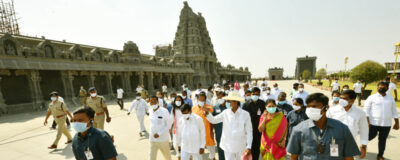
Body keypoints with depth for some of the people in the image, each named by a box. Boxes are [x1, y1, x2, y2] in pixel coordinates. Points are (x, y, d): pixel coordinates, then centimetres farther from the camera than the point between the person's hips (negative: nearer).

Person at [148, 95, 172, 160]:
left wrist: (159, 133, -18)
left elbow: (169, 124, -13)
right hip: (152, 139, 4)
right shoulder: (150, 111, -2)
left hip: (163, 139, -3)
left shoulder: (164, 111, -17)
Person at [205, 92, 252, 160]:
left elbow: (249, 131, -5)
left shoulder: (245, 114, -9)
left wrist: (249, 147, -7)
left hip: (241, 146, -1)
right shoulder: (225, 113, -5)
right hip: (228, 146, 1)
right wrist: (207, 114, -19)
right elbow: (214, 120, 0)